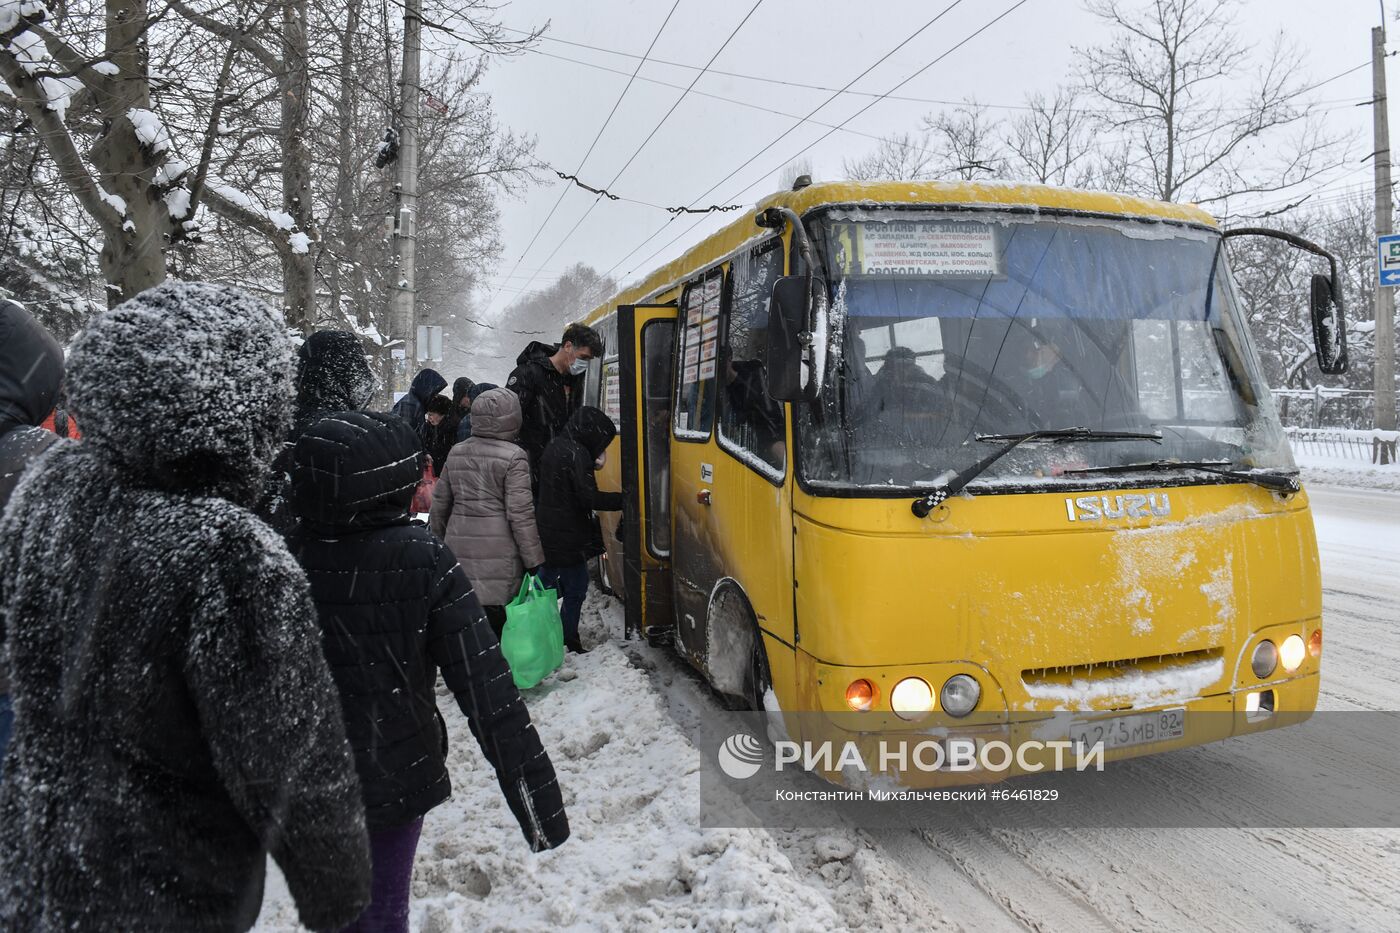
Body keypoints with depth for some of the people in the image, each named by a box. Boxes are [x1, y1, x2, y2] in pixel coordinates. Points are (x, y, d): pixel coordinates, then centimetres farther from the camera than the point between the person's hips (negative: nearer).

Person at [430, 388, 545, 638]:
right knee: (498, 620, 1)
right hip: (499, 557, -5)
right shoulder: (514, 457, -9)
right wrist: (534, 561, -6)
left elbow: (440, 504, 15)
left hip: (460, 550, 6)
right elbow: (520, 514, -12)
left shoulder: (456, 453, 10)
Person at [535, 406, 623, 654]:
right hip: (569, 539, -9)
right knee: (575, 589, 3)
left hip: (547, 533, 9)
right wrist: (624, 499, -19)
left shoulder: (555, 447, 11)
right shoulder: (577, 454, -18)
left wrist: (593, 464, 10)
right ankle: (569, 644, 9)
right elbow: (589, 498, -22)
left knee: (548, 587, 18)